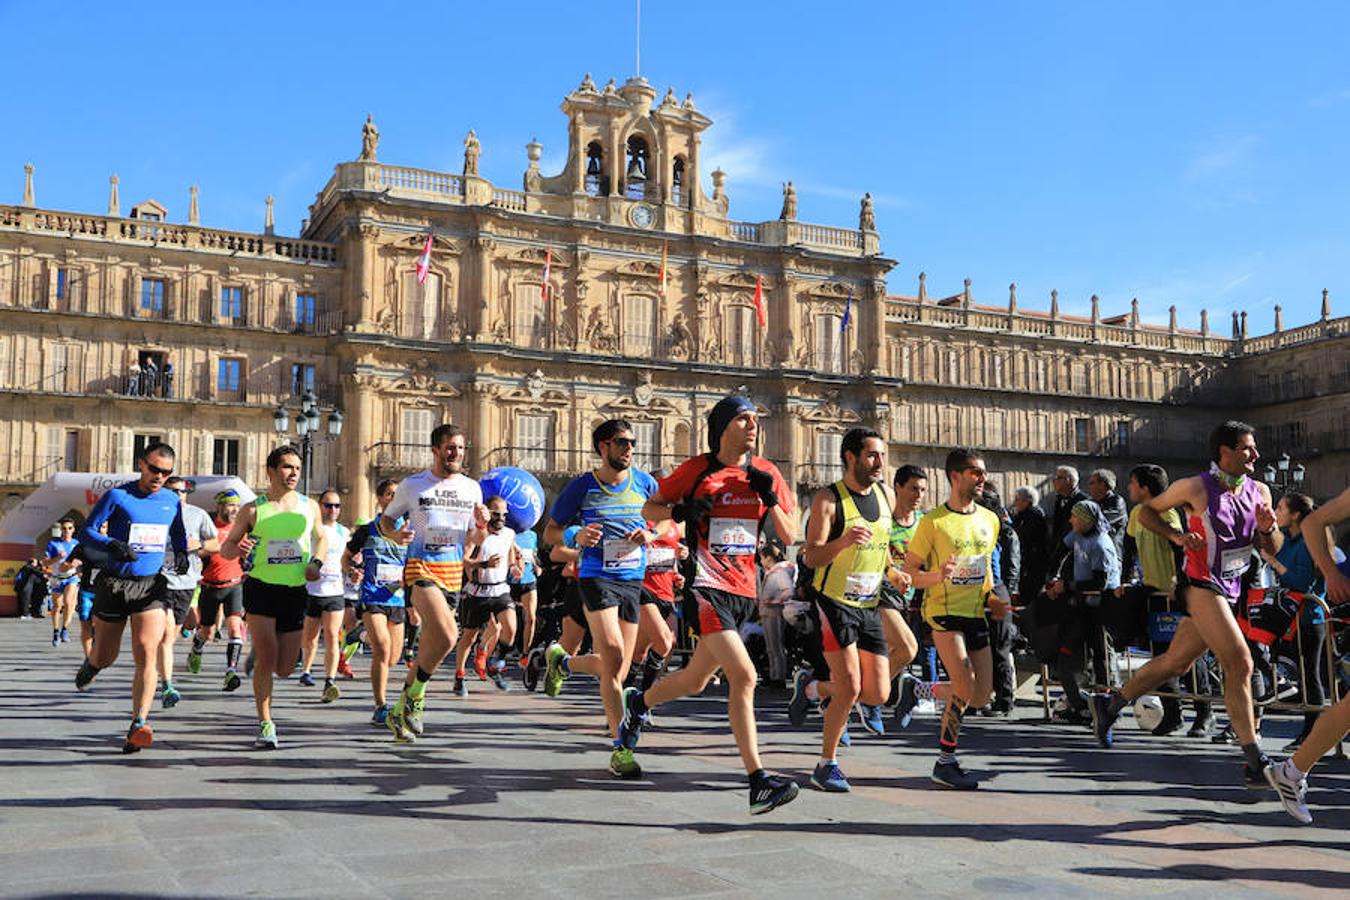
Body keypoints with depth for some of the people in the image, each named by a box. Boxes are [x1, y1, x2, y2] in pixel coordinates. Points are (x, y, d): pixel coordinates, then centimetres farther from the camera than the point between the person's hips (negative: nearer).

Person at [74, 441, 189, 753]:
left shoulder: (172, 501, 9)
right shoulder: (117, 496, -4)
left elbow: (179, 536, 25)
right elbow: (86, 531, -3)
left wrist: (182, 554, 4)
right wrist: (112, 545, -22)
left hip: (151, 585, 1)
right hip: (114, 583, -1)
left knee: (147, 652, -17)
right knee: (105, 658, 11)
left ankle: (138, 726, -18)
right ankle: (90, 665, 50)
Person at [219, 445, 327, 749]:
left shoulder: (309, 507, 6)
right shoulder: (253, 510, -2)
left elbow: (322, 538, 21)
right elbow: (225, 547, 5)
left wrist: (316, 563, 2)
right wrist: (237, 549, -18)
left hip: (295, 591, 3)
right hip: (261, 588, -3)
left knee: (285, 668, 6)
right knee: (267, 659, -13)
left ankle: (256, 655, 41)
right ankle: (266, 724, 0)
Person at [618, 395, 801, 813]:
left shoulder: (766, 472, 7)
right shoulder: (697, 470, -3)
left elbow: (789, 536, 7)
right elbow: (649, 509, 7)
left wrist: (770, 499, -10)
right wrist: (680, 512, -13)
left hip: (743, 590, 6)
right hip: (707, 586, -5)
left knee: (696, 679, 18)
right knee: (744, 676, -19)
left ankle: (638, 703, 48)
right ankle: (758, 782, -16)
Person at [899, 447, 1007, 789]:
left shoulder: (989, 520, 10)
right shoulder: (933, 521, -8)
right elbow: (909, 571, -6)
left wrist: (990, 597, 7)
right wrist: (938, 575, -25)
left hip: (976, 614, 7)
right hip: (944, 610, -7)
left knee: (982, 697, 4)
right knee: (966, 688, -16)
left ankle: (922, 690, 30)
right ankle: (945, 763, 0)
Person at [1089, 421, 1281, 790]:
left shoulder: (1259, 492, 7)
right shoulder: (1197, 488, -10)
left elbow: (1272, 549, 12)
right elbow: (1146, 511, 2)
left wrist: (1268, 529, -10)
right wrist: (1176, 536, -13)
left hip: (1231, 591, 7)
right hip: (1202, 586, -7)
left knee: (1175, 662, 15)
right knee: (1240, 665, -17)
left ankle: (1109, 704, 32)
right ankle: (1255, 762, -13)